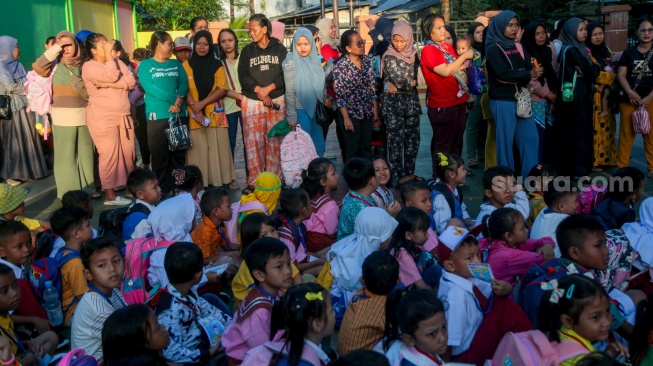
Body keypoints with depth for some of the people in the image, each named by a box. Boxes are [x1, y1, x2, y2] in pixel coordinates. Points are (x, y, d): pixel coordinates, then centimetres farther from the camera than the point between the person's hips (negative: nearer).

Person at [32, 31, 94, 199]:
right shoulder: (54, 65, 0)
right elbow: (37, 66, -20)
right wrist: (56, 48, -17)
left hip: (83, 117, 3)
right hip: (63, 119, -3)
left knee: (86, 153, 10)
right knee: (66, 155, 1)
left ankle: (89, 187, 21)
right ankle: (69, 193, 8)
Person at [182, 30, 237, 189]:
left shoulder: (217, 65, 5)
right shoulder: (186, 65, 5)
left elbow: (222, 89, -3)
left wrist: (202, 103, -13)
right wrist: (196, 109, -13)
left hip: (215, 113, 0)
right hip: (194, 115, 0)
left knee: (219, 147, 1)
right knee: (198, 149, 1)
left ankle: (224, 179, 9)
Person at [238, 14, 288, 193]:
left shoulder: (279, 49, 5)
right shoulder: (247, 51, 8)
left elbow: (286, 74, -2)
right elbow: (243, 76, -1)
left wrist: (269, 87, -14)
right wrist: (259, 90, -14)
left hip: (277, 101, -1)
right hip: (252, 102, 1)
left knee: (275, 142, 1)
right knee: (253, 142, -2)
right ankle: (254, 181, 3)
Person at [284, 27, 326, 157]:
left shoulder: (315, 60, 5)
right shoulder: (291, 63, -9)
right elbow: (290, 92, -10)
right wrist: (292, 117, -12)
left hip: (316, 109, 5)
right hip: (301, 110, -5)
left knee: (319, 146, 11)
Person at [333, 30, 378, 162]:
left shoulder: (366, 60, 1)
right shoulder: (341, 66, -16)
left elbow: (372, 86, 8)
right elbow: (339, 95, -15)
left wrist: (375, 108, 7)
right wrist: (346, 118, -16)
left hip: (367, 112, 5)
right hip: (350, 113, -5)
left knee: (366, 149, 13)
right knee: (352, 151, 6)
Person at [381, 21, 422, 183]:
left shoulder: (413, 54, 8)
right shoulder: (389, 57, -6)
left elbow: (416, 79, 7)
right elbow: (400, 80, -10)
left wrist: (398, 86, -6)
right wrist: (412, 82, -2)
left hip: (411, 101, 5)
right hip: (393, 103, -5)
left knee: (412, 138, 8)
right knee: (396, 139, -4)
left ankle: (410, 172, 17)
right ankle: (399, 175, -1)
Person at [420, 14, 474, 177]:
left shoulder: (448, 47, 12)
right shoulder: (428, 50, -12)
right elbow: (445, 71, -21)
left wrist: (468, 62, 5)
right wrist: (464, 56, -13)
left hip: (459, 102, 8)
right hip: (442, 106, -8)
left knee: (457, 143, 16)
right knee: (443, 146, 1)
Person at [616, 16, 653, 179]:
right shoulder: (629, 52, 8)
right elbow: (621, 75, 3)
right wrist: (629, 92, -14)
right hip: (629, 100, 1)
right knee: (626, 134, 5)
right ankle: (621, 167, 13)